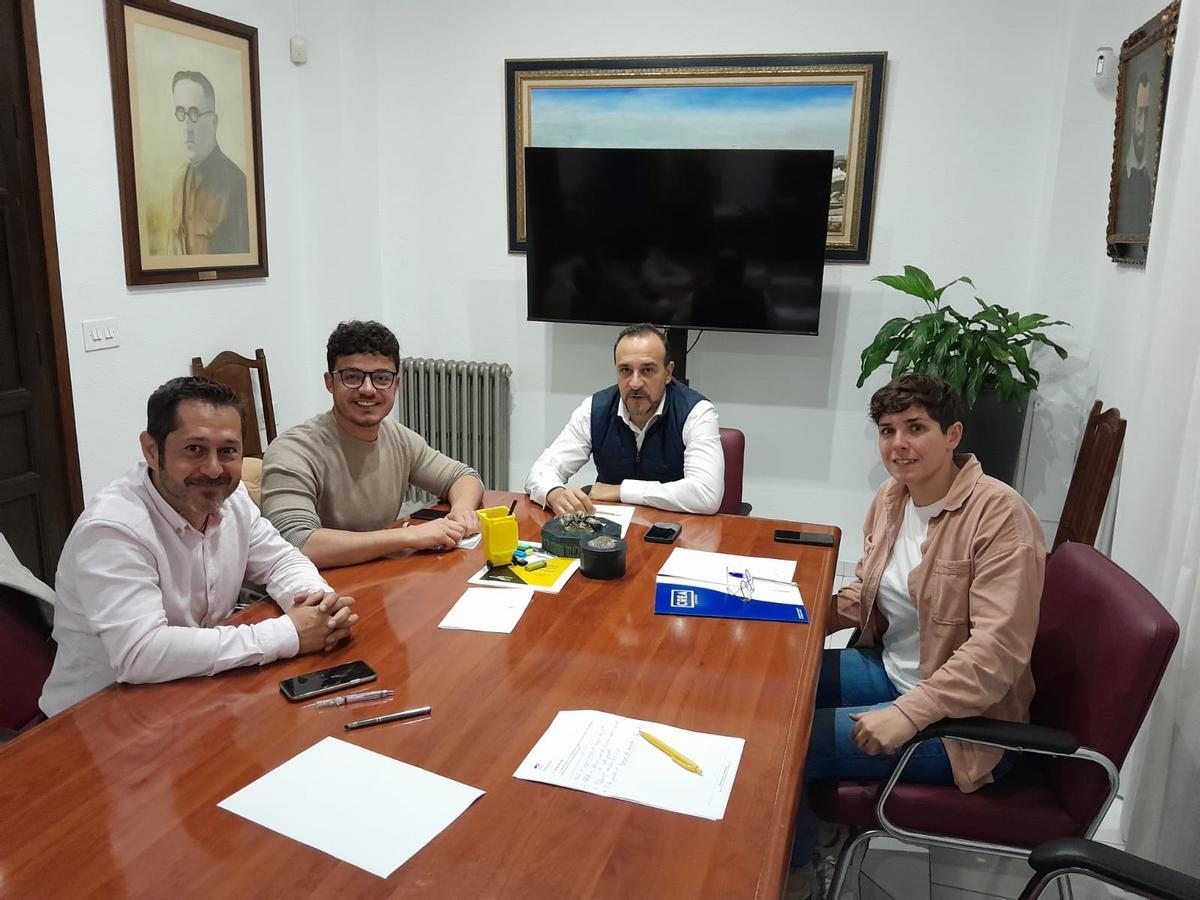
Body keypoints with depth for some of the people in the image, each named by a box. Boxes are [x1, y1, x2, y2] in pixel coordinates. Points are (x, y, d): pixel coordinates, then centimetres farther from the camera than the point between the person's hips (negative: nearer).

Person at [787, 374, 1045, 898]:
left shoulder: (999, 515, -22)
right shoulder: (889, 499, 2)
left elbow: (997, 650, -28)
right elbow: (863, 593, 14)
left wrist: (909, 713, -33)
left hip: (964, 717, -8)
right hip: (889, 671, 8)